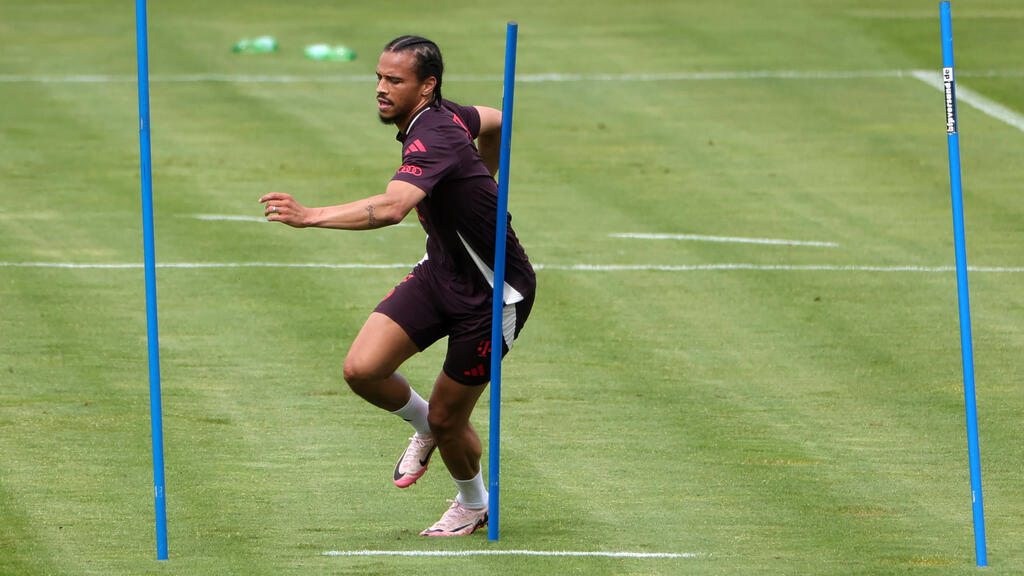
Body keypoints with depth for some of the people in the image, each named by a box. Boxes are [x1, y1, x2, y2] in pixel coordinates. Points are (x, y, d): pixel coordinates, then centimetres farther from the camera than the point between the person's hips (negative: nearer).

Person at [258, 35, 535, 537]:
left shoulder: (432, 139, -30)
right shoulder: (446, 116, -3)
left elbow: (391, 208, -49)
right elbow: (494, 122, 20)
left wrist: (310, 216, -56)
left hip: (493, 295, -8)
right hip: (440, 271, 8)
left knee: (447, 419, 5)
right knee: (362, 369, -10)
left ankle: (473, 503, 35)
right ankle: (422, 425, 21)